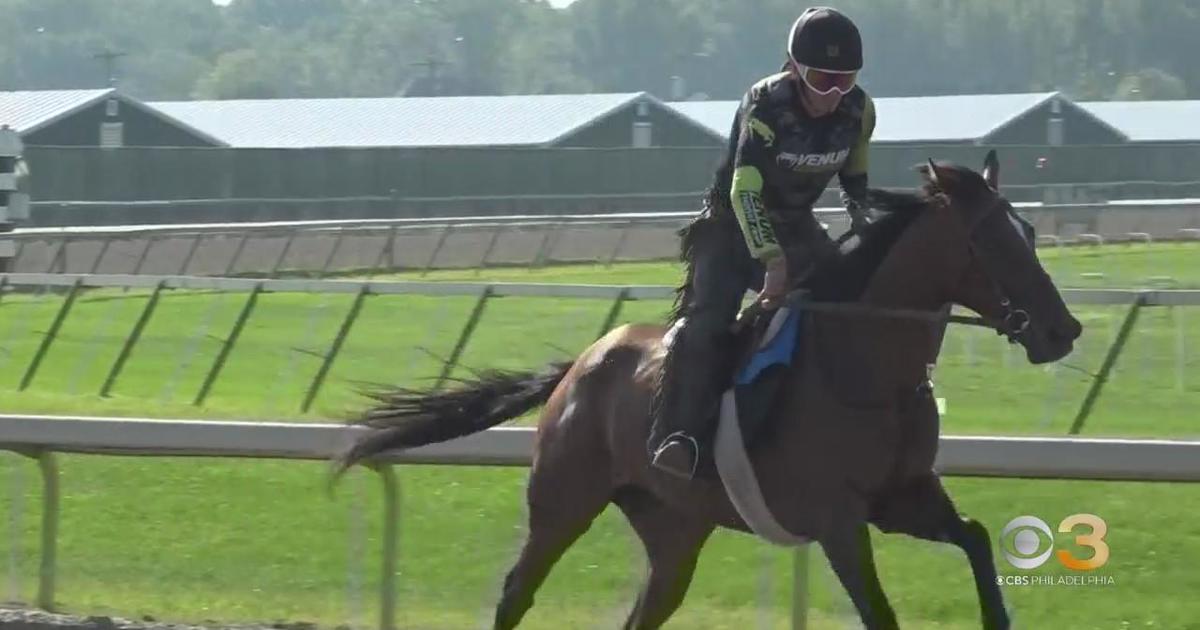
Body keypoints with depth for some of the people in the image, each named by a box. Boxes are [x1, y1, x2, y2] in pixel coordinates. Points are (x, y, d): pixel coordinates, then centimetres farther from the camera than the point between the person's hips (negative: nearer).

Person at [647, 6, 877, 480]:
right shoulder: (765, 106, -26)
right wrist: (773, 262, -41)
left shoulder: (858, 111, -9)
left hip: (795, 228, 6)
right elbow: (745, 191, -33)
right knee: (709, 316, -26)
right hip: (732, 225, -6)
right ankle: (679, 437, -33)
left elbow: (855, 183, 9)